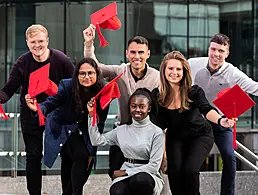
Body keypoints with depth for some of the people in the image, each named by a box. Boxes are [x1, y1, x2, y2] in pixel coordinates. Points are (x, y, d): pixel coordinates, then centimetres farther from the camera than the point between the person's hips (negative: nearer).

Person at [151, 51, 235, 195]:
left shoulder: (194, 92, -21)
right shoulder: (157, 95, -13)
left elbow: (206, 110, -39)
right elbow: (160, 125, -5)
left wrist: (220, 120, -61)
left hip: (200, 135, -2)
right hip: (175, 138, 3)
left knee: (190, 169, -23)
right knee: (174, 170, -20)